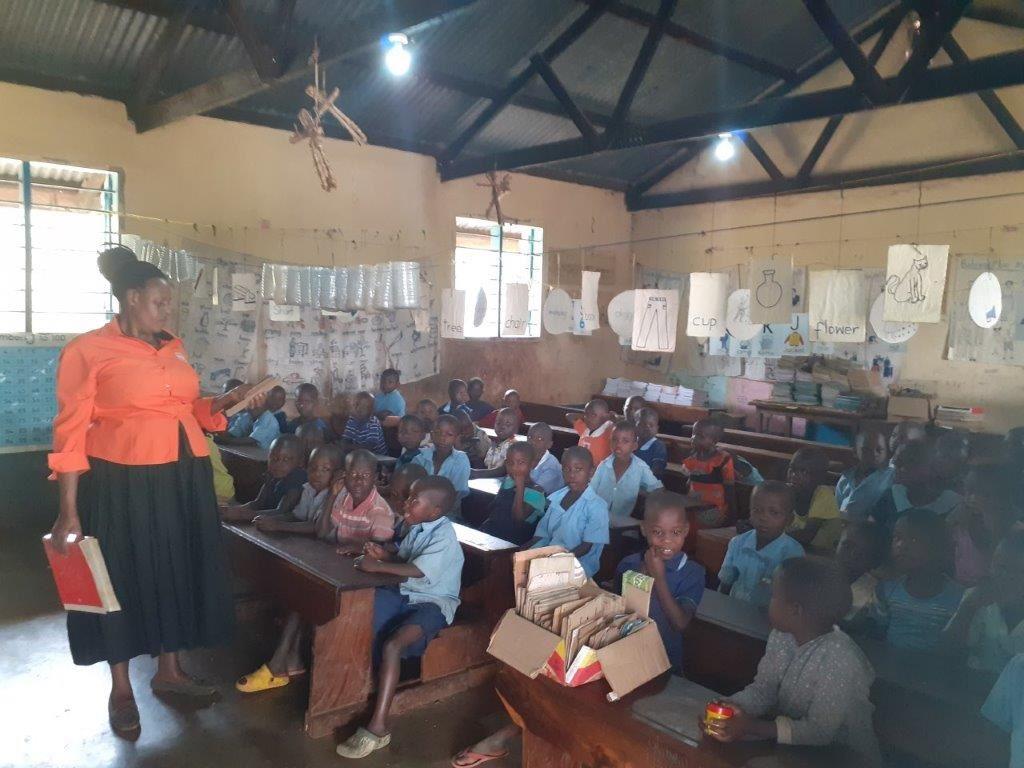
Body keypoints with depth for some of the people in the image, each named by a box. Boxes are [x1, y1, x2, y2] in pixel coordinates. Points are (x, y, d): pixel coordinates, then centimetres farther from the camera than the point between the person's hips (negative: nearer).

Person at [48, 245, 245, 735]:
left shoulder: (174, 349, 10)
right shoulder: (87, 351, -9)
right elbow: (71, 433, -11)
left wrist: (225, 402, 0)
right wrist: (69, 511, -14)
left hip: (184, 477, 6)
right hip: (123, 481, -6)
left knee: (178, 571, 15)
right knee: (122, 577, 7)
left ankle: (168, 671, 34)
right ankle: (120, 689, 26)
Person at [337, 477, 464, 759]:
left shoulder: (444, 537, -20)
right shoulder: (417, 528, 6)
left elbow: (416, 571, -31)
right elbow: (402, 559, 18)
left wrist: (376, 566, -27)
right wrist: (385, 554, -3)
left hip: (433, 603, -9)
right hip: (406, 594, 9)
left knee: (391, 645, -29)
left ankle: (378, 728, -22)